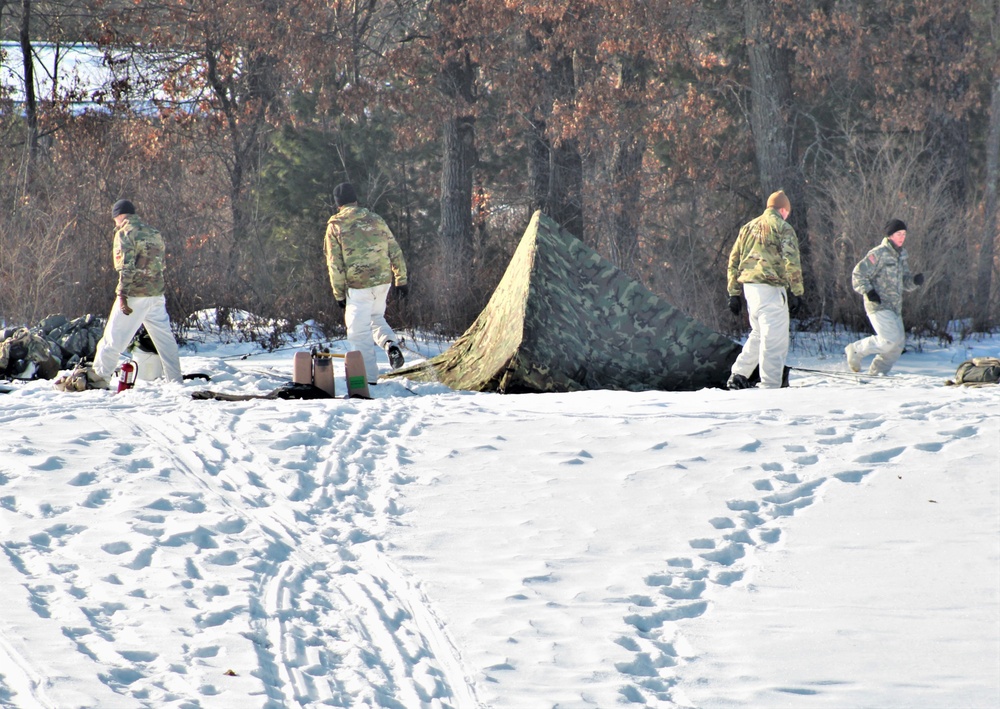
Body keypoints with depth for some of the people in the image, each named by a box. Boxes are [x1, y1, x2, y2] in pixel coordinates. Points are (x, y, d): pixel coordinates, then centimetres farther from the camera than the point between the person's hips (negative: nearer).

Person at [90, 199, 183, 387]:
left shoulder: (125, 233, -7)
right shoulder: (154, 233, 15)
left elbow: (126, 266, -15)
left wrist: (122, 295, -17)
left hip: (135, 295, -6)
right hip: (157, 294, 6)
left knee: (113, 338, -1)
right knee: (164, 338, 11)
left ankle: (99, 379, -1)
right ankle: (176, 380, 12)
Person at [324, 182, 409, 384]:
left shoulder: (335, 226, -2)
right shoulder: (375, 219, 7)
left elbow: (335, 263, -5)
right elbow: (395, 251, 7)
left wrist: (339, 293, 0)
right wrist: (401, 280, 13)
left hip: (358, 285, -4)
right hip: (383, 280, 4)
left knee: (360, 332, 5)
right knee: (376, 317, 27)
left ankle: (369, 377, 4)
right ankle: (390, 342, -2)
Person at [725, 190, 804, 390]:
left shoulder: (749, 228, 17)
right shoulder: (782, 228, -4)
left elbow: (734, 261, 18)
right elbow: (792, 262, -13)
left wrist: (734, 293, 21)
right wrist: (797, 291, -11)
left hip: (749, 286, 7)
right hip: (770, 288, -7)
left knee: (758, 334, 22)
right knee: (774, 339, -5)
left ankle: (738, 376, 16)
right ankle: (770, 386, -8)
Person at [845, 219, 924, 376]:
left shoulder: (902, 255, 15)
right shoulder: (878, 254, -10)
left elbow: (904, 282, 21)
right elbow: (858, 274, -10)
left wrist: (915, 281, -1)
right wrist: (868, 292, -21)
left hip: (895, 308, 8)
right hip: (878, 305, -8)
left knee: (899, 343, 5)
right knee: (890, 340, -19)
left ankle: (877, 372, 18)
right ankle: (856, 350, 0)